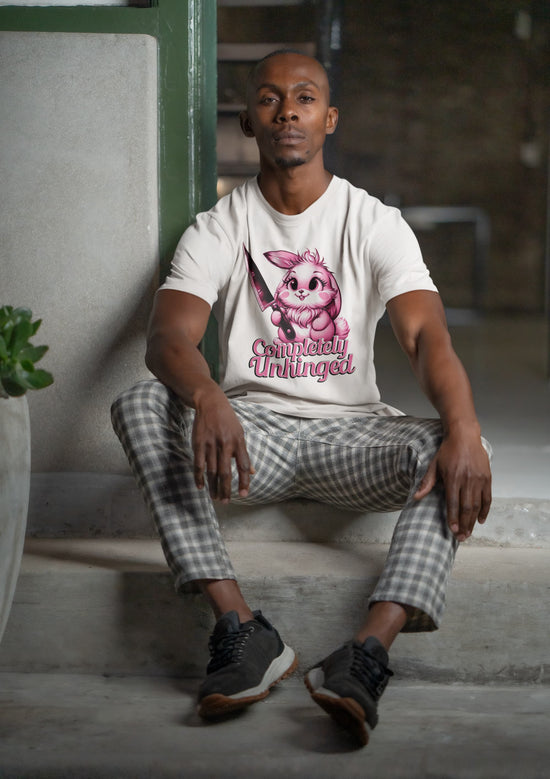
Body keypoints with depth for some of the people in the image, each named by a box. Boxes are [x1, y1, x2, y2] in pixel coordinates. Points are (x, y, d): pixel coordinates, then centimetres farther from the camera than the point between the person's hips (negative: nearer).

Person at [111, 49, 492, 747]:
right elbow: (167, 336, -14)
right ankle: (242, 630, -38)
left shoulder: (376, 224, 2)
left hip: (349, 429, 0)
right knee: (140, 406, -29)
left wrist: (464, 433, -35)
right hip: (249, 431, 0)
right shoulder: (219, 227, 3)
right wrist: (207, 399, -39)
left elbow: (427, 337, -13)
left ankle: (369, 649, -45)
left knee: (449, 448, -30)